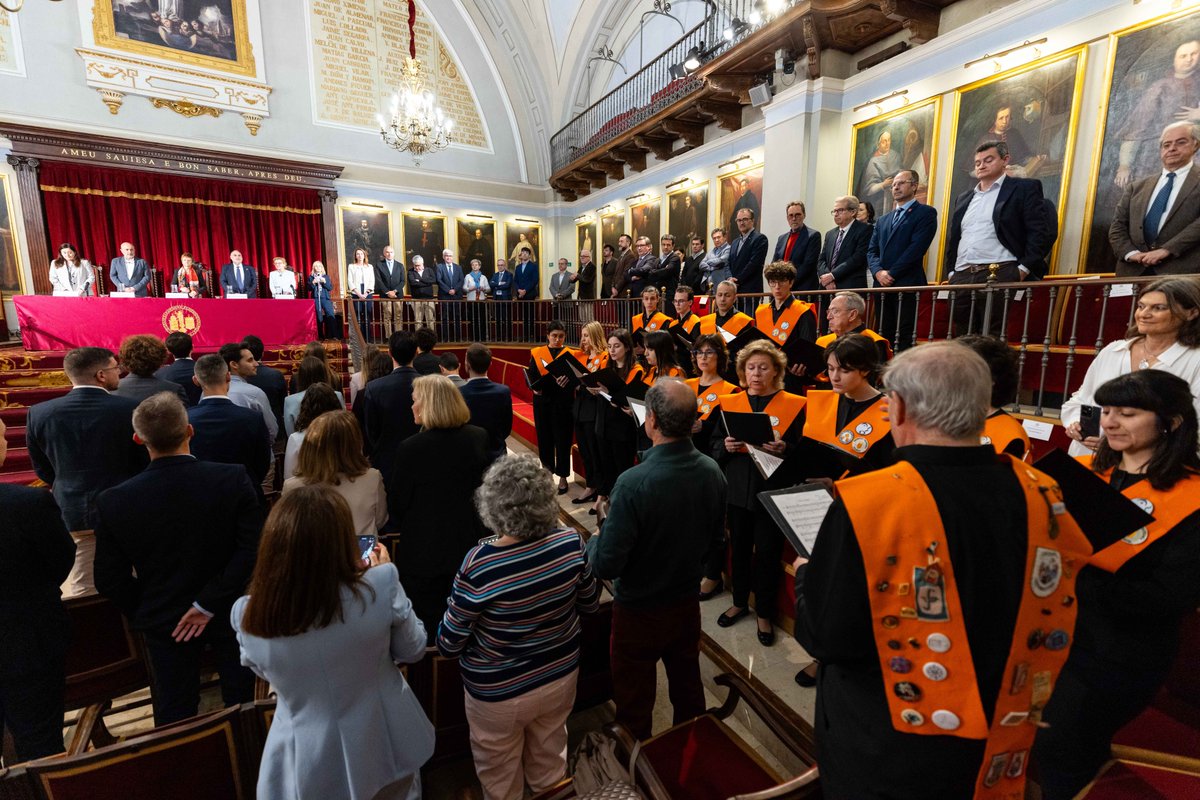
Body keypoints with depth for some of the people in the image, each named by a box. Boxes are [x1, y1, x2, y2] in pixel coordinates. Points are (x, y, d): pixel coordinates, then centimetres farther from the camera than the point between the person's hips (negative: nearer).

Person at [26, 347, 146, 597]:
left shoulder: (38, 413, -4)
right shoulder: (131, 409, -16)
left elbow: (42, 470, 7)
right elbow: (146, 462, -8)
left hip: (71, 514, 3)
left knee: (81, 590, 13)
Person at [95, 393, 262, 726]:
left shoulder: (114, 501, -17)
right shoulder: (234, 479, -22)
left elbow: (110, 579, -6)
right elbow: (252, 549, -23)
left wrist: (144, 614, 10)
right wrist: (209, 603, -13)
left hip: (164, 623, 1)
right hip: (230, 613, -1)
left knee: (175, 717, 20)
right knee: (243, 704, 20)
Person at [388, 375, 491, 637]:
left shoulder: (411, 448, -21)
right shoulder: (479, 438, -8)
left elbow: (397, 501, -9)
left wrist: (399, 528, 11)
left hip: (422, 549, -4)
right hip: (468, 544, 4)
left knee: (427, 623, 14)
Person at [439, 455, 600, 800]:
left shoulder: (479, 565, -33)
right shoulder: (570, 542, -22)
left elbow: (448, 645, -19)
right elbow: (590, 604, -4)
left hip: (499, 693, -3)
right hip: (561, 675, 4)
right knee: (549, 762, 33)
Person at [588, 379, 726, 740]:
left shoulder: (634, 483, -32)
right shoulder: (712, 471, -13)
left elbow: (605, 565, -26)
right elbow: (715, 541, 2)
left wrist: (592, 542, -5)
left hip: (639, 612, -5)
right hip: (688, 603, 6)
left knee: (634, 711, 18)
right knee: (688, 693, 27)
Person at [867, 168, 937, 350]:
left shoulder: (926, 213, 5)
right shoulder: (883, 220, 24)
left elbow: (916, 247, -8)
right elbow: (871, 251, 14)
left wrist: (891, 273, -12)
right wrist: (878, 271, -5)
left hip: (907, 285, -6)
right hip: (882, 285, 6)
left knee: (904, 339, -10)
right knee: (884, 337, 3)